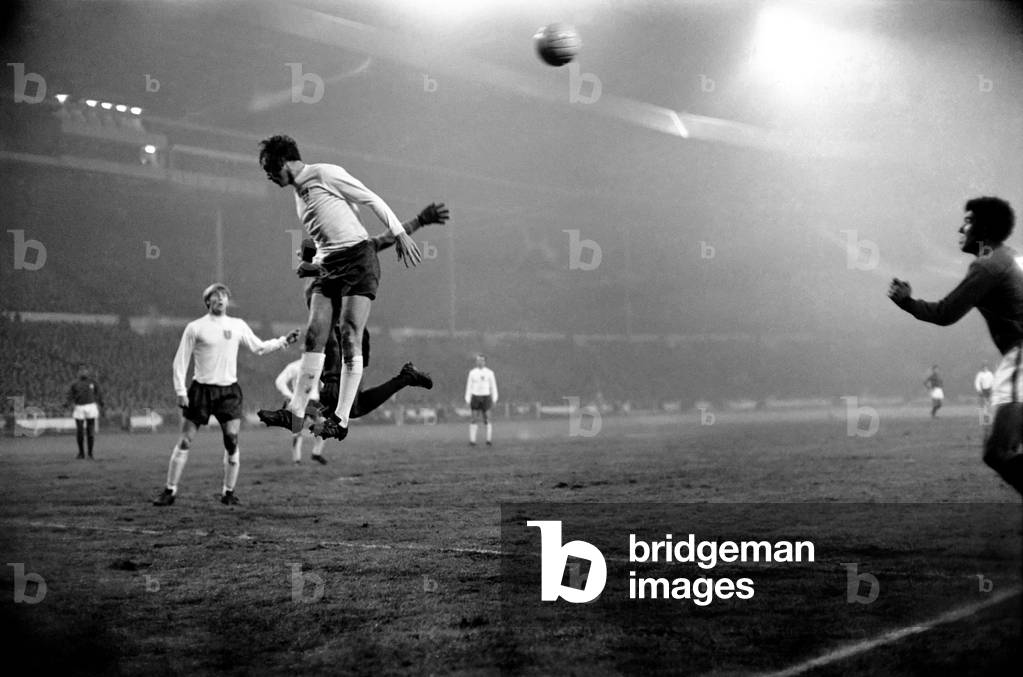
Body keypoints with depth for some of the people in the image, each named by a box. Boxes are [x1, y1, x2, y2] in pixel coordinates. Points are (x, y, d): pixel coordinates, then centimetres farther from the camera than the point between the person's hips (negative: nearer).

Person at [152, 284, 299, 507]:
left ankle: (228, 492, 8)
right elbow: (180, 361, -1)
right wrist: (180, 391, -8)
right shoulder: (195, 328, -2)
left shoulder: (238, 326, 8)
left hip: (229, 390, 2)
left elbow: (259, 347, 17)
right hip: (201, 389, -2)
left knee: (232, 442, -4)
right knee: (184, 442, -2)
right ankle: (170, 491, 6)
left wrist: (283, 341, 7)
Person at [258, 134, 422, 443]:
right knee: (314, 334, -6)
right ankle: (297, 410, -7)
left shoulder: (325, 174, -4)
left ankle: (341, 418, -12)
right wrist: (313, 264, 17)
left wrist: (399, 234, -6)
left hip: (358, 258, -7)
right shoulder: (299, 193, 20)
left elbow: (372, 200, -3)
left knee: (350, 339, -12)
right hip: (328, 265, 7)